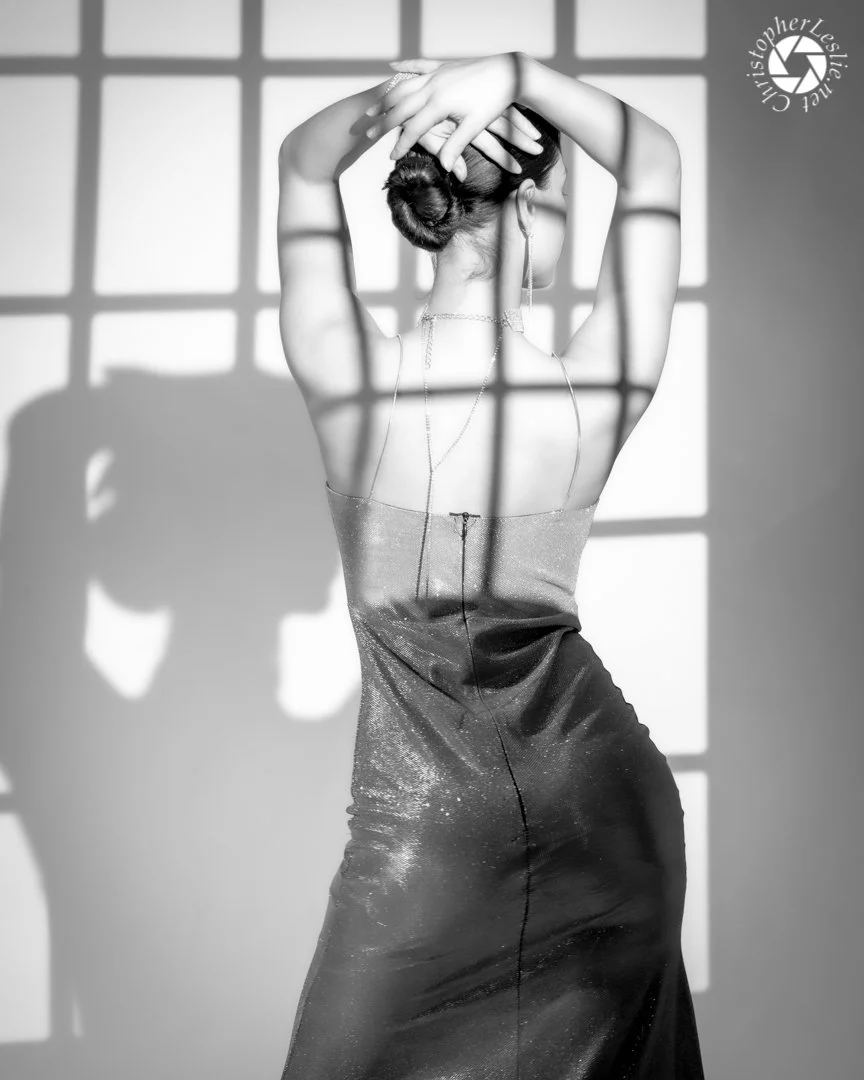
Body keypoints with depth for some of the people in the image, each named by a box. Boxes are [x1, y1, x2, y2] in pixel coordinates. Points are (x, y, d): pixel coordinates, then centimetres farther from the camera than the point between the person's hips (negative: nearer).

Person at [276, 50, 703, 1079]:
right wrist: (519, 75, -15)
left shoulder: (348, 382, -15)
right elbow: (656, 162, -1)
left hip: (425, 830, -1)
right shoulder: (594, 398, -15)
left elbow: (302, 162, 2)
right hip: (609, 811, 2)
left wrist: (392, 93, -17)